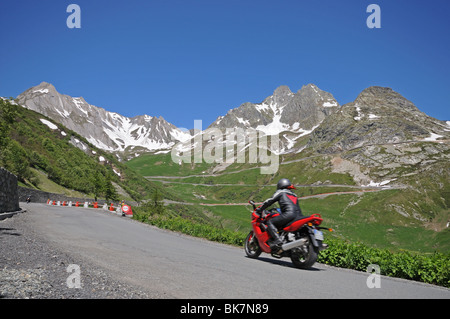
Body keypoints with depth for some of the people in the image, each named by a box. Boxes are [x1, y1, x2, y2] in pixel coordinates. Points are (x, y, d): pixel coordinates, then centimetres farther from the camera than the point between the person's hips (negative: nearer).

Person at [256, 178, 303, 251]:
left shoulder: (281, 192, 16)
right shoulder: (294, 195, 36)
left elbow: (270, 201, 11)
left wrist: (259, 209, 24)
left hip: (289, 214, -8)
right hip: (298, 217, 8)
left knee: (270, 222, -5)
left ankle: (277, 240, -27)